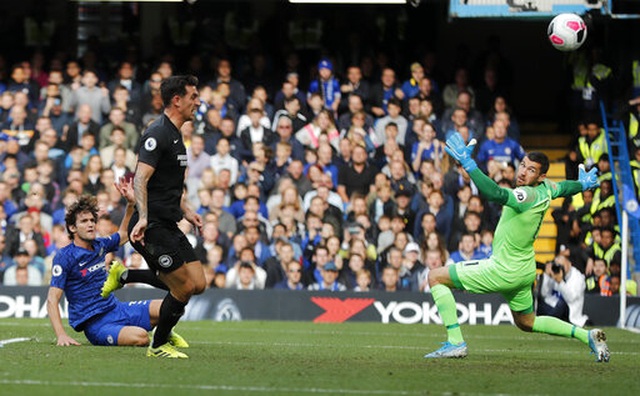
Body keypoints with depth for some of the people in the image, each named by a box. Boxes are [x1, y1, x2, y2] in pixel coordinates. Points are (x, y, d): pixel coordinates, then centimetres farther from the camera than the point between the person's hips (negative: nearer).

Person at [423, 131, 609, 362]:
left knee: (436, 277, -5)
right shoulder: (546, 189, -2)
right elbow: (566, 187, 21)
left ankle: (455, 342, -11)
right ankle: (587, 336, 23)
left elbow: (496, 194, -47)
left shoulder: (527, 195, -29)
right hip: (524, 271, 10)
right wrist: (583, 184, 44)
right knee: (526, 323, 29)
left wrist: (468, 163, -48)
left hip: (505, 271, -10)